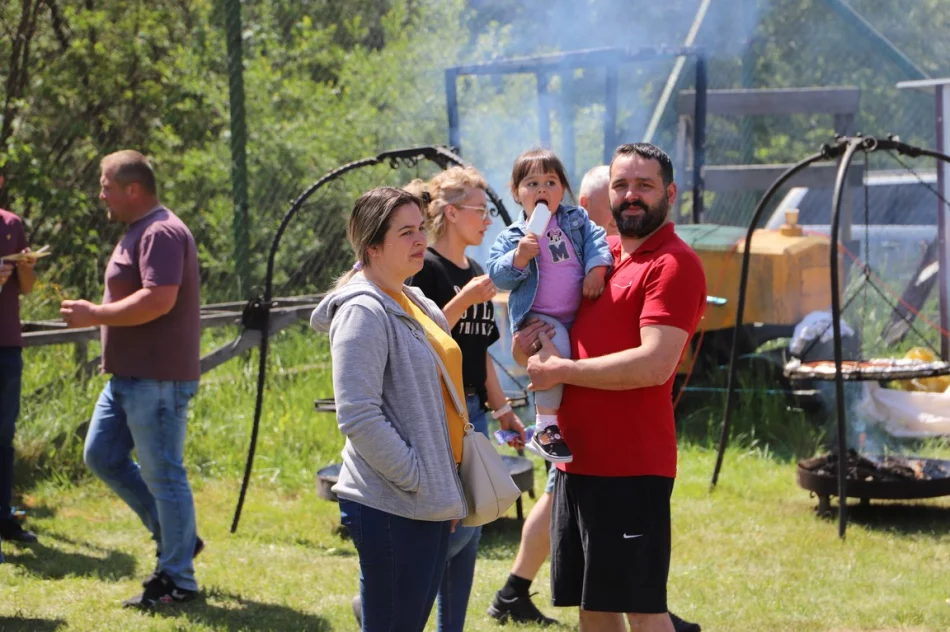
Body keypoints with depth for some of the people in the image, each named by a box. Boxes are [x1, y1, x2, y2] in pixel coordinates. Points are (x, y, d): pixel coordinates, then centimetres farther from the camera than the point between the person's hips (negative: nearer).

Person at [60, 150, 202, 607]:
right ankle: (175, 537, 22)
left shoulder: (160, 233, -17)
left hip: (157, 380, -11)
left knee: (162, 474, -4)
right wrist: (97, 313, 15)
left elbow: (159, 299, -28)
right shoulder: (139, 232, 18)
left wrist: (95, 315, -20)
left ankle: (177, 579, 4)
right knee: (101, 456, 15)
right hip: (128, 376, 11)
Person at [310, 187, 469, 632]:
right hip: (392, 507, -9)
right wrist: (417, 479, -18)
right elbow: (359, 417, -21)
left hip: (429, 502, 9)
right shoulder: (363, 311, -13)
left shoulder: (417, 304, 15)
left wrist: (445, 487, 14)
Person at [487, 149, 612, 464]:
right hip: (537, 316, -5)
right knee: (557, 350, -29)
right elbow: (498, 274, -7)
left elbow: (595, 240, 2)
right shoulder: (512, 236, 1)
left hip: (579, 314, 5)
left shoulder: (576, 219, 12)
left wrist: (596, 269, -15)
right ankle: (545, 426, -21)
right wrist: (519, 257, -24)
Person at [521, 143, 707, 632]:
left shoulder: (674, 264, -11)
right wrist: (534, 335, 3)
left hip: (631, 467, -8)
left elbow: (654, 364, -22)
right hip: (577, 459, 8)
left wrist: (559, 369, -14)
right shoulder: (601, 253, 14)